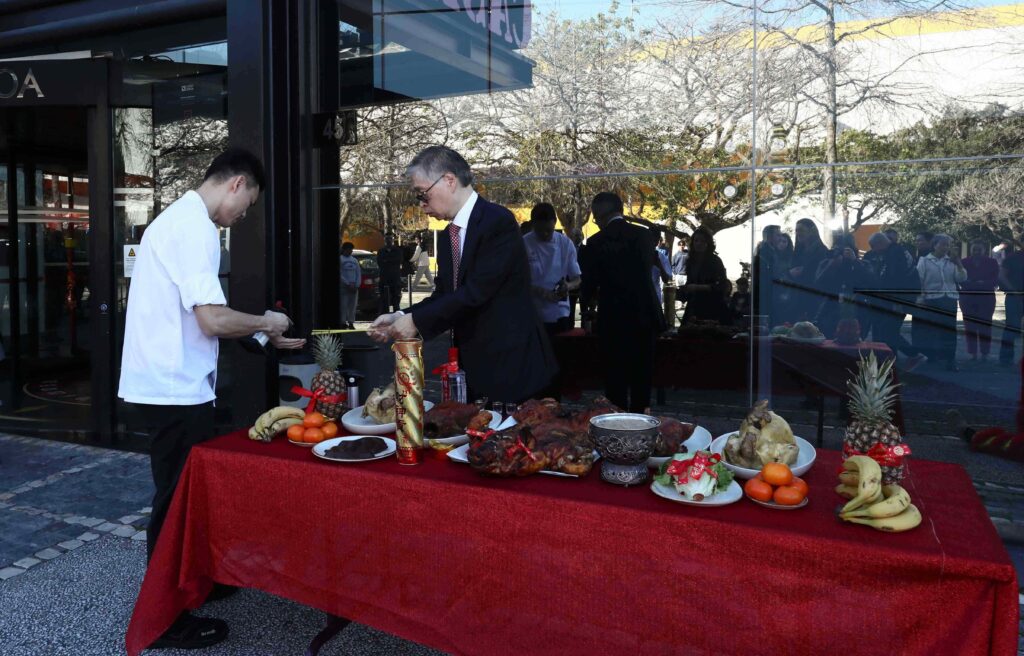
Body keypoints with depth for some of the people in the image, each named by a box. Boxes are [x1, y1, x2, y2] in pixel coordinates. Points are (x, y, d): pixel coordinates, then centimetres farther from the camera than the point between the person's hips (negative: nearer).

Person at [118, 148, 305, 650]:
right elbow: (213, 320, -25)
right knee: (176, 500, 2)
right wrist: (265, 322, -8)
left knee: (185, 494, 21)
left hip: (170, 384, 10)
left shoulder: (180, 219, 13)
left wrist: (262, 336, 17)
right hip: (176, 388, -10)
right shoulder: (194, 227, -19)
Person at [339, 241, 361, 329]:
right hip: (344, 286, -5)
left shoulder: (355, 260, 17)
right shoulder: (340, 259, -1)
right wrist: (348, 283, -14)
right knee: (344, 305, -9)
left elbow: (359, 273, 14)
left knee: (352, 305, 5)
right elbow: (340, 274, -9)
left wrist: (357, 285, 0)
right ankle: (343, 322, -8)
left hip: (354, 287, 5)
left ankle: (351, 322, 9)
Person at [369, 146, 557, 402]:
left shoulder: (498, 221, -14)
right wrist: (401, 317, -3)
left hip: (511, 364, -7)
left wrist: (417, 321, -16)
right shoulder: (448, 237, 14)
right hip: (474, 366, 7)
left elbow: (477, 292, -20)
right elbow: (443, 294, 13)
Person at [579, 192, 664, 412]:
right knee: (641, 377, 14)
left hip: (614, 319, -3)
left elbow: (589, 281, -1)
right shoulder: (643, 234, 1)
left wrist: (586, 306, 20)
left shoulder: (596, 242, -10)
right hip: (645, 316, 3)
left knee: (615, 379, 8)